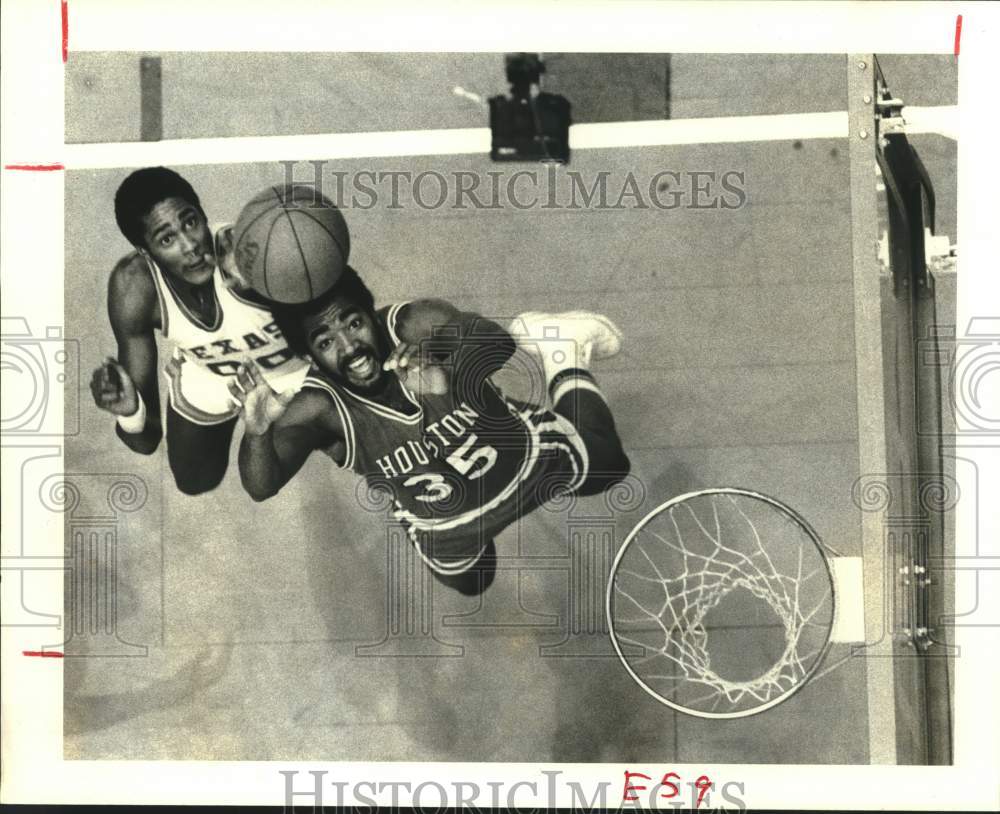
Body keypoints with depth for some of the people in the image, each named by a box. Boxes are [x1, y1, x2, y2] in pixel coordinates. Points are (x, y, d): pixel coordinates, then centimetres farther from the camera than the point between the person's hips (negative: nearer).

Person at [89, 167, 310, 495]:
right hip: (207, 380, 2)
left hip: (296, 370, -2)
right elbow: (147, 442, -29)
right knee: (194, 482, 21)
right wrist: (130, 412, -51)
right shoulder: (134, 286, -32)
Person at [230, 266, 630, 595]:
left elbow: (495, 340, -46)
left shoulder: (419, 325, -35)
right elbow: (261, 487, -38)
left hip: (522, 454, -1)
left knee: (606, 467, 21)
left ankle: (563, 353, 35)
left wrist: (449, 381, -67)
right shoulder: (317, 409, -33)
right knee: (469, 581, 29)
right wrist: (257, 432, -60)